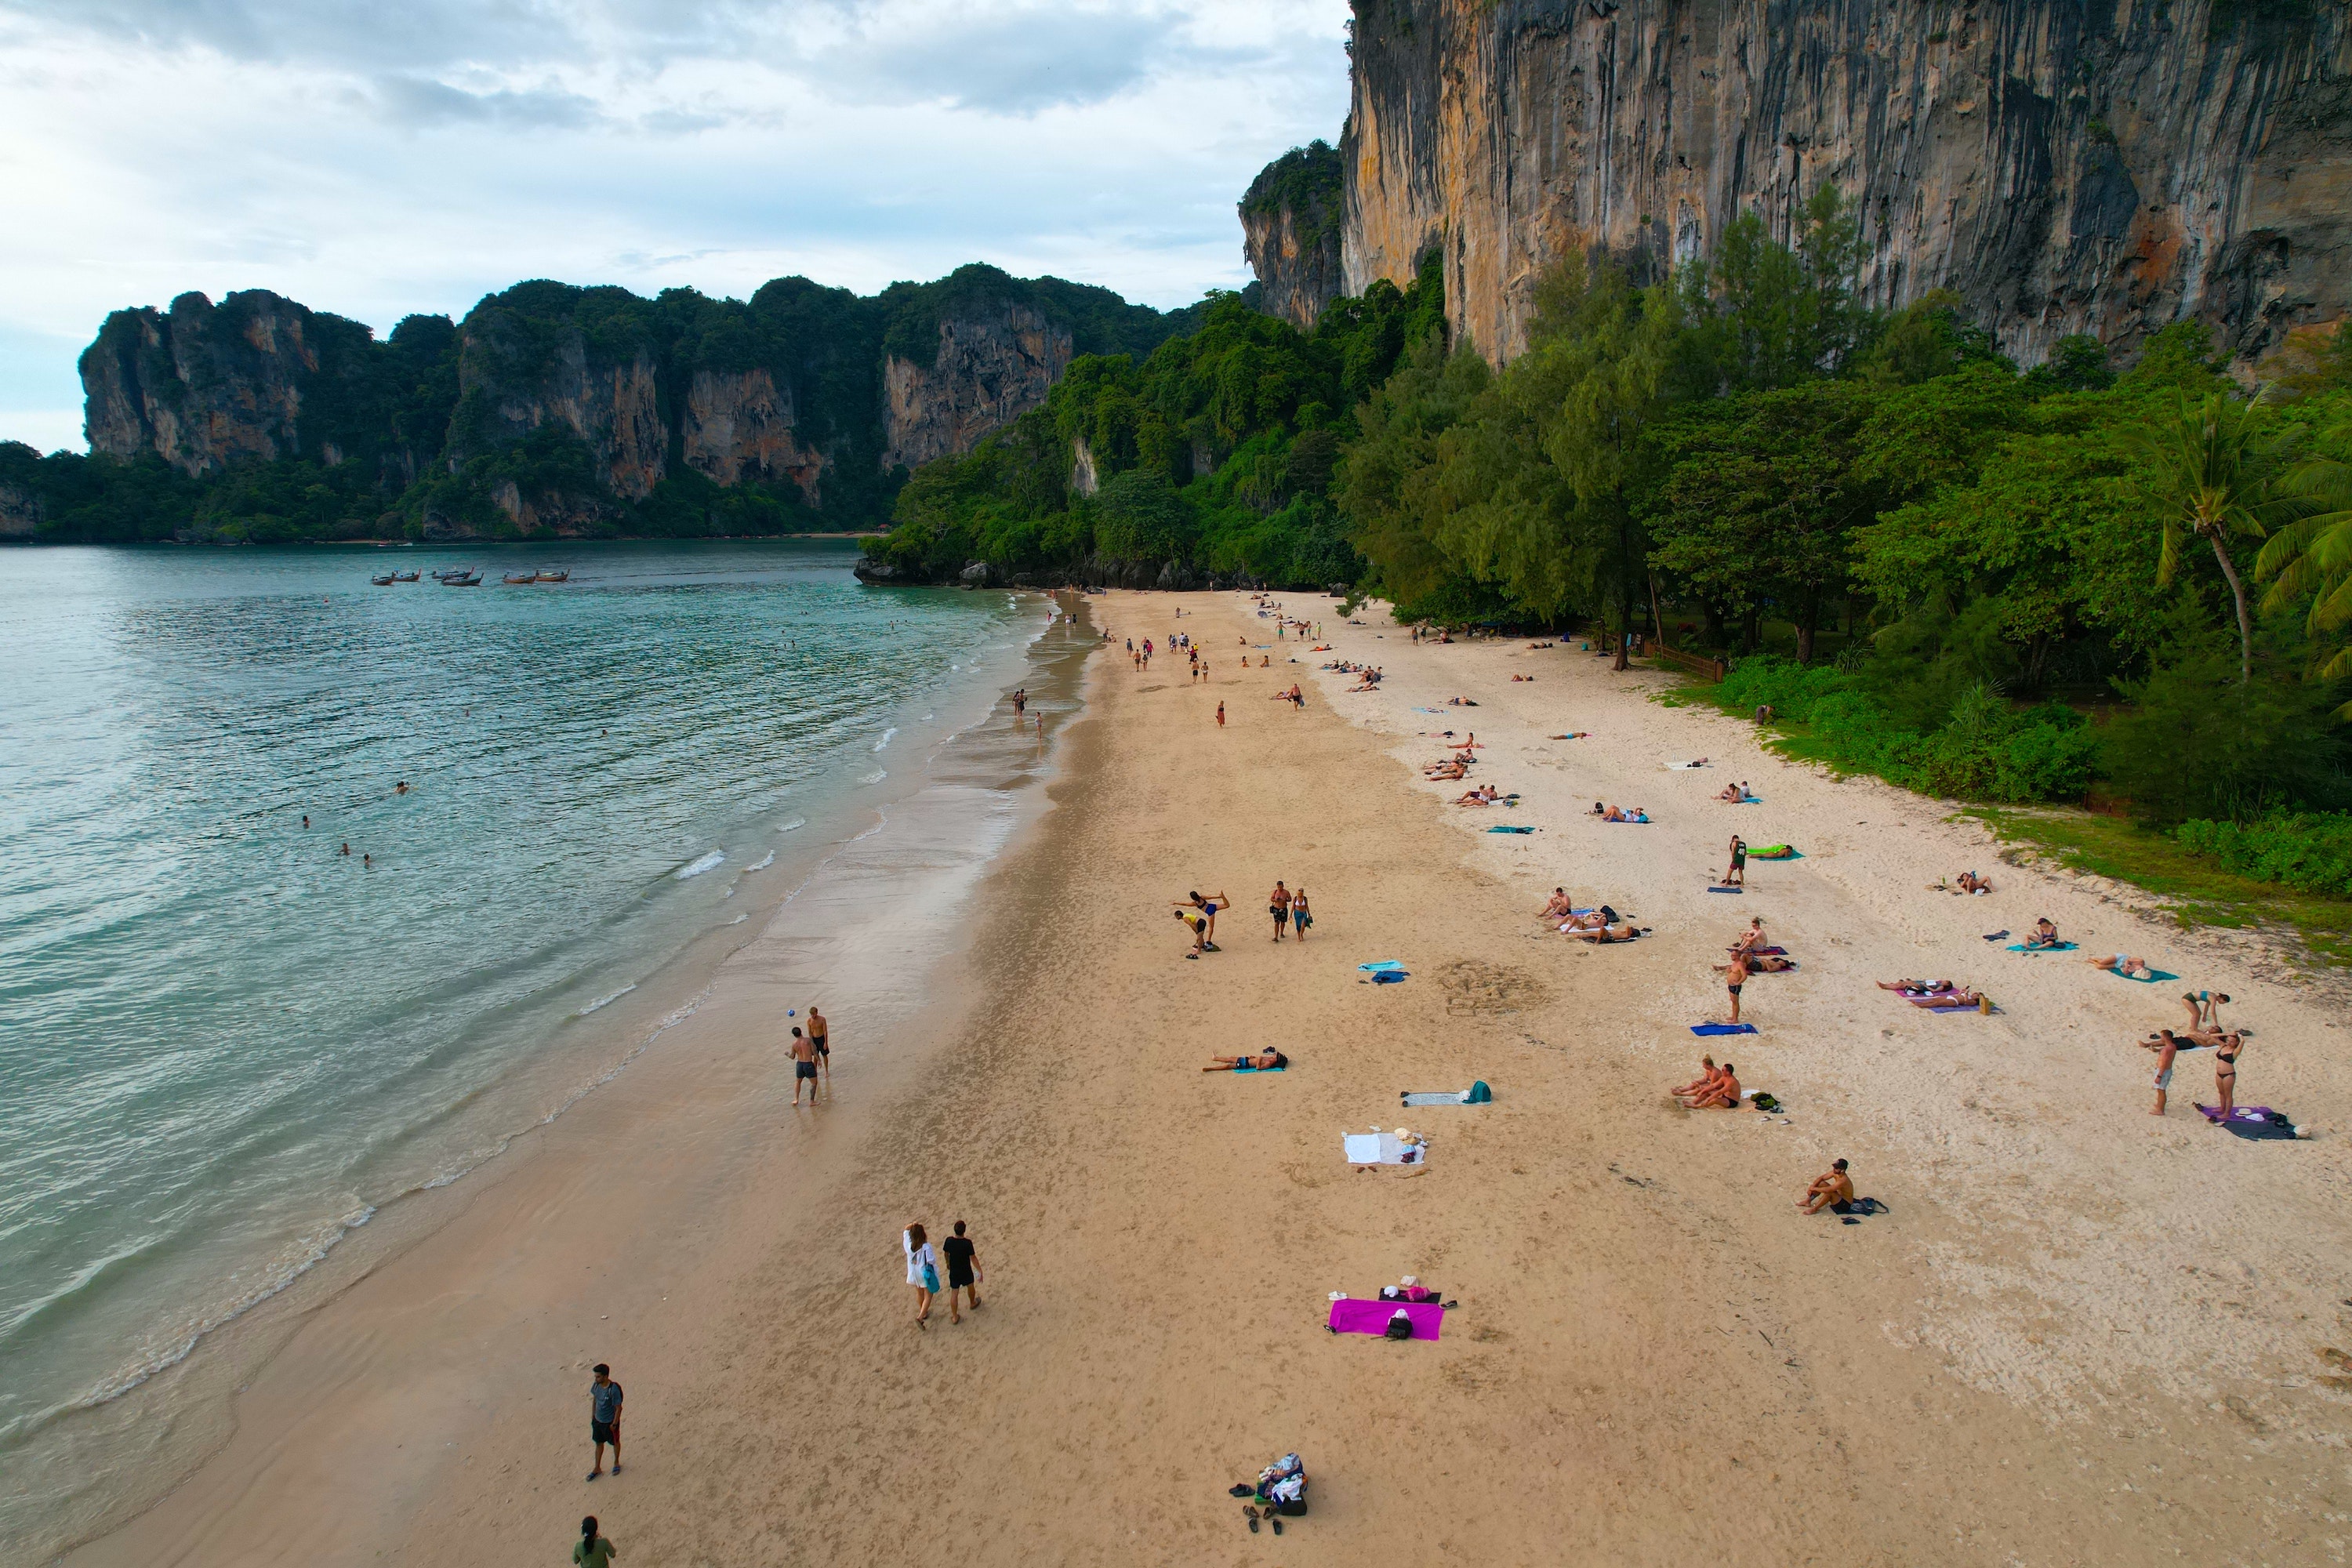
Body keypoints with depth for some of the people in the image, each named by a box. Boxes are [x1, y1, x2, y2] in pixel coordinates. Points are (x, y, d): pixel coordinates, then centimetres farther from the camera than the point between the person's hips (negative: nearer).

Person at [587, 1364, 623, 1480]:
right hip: (598, 1420, 6)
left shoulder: (613, 1389, -32)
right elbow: (594, 1400, 6)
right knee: (599, 1443, 20)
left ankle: (616, 1462, 43)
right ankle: (597, 1468, 37)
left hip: (610, 1422, -6)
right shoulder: (596, 1385, -13)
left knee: (615, 1442, 18)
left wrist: (614, 1424, -16)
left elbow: (618, 1408, -22)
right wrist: (593, 1416, 12)